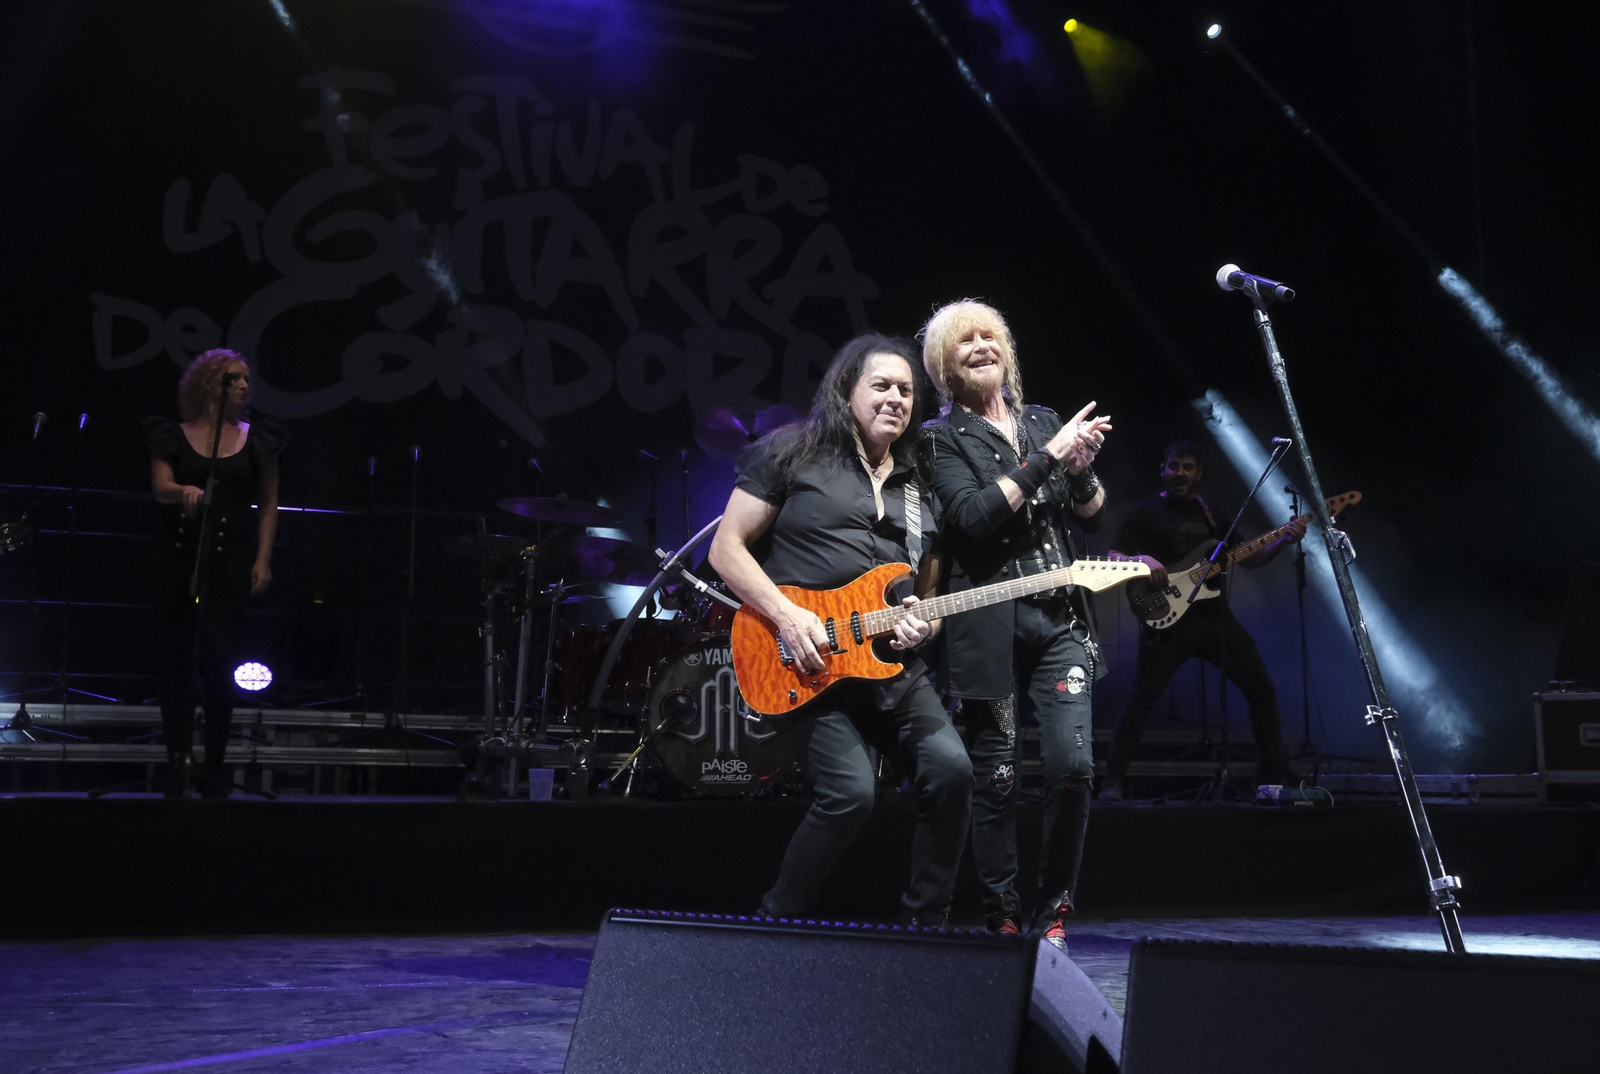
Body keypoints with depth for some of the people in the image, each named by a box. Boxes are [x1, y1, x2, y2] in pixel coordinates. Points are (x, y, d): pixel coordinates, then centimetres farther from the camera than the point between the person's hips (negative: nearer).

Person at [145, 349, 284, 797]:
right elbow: (160, 486, -4)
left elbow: (269, 503, 10)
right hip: (179, 555, 1)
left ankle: (215, 767, 1)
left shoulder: (255, 440, 10)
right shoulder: (174, 436, 9)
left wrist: (263, 559, 0)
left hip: (230, 560, -1)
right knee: (175, 657, 0)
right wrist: (184, 491, -28)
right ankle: (179, 758, 6)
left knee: (217, 656, -9)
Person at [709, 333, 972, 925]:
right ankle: (778, 922, 3)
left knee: (950, 769, -12)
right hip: (811, 663, -5)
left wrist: (923, 620, -1)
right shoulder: (792, 453, 1)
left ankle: (926, 921, 6)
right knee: (850, 793, -20)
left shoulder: (920, 486, 17)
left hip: (894, 662, 6)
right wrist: (787, 616, -13)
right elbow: (727, 548, -1)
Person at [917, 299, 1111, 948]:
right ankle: (1002, 917, 16)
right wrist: (1047, 456, -17)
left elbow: (1091, 521, 16)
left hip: (1059, 617, 3)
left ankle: (1053, 911, 7)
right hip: (989, 622, -3)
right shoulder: (944, 438, 2)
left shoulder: (1045, 422, 16)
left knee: (1073, 764, -10)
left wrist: (1081, 469, -5)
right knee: (996, 776, 0)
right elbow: (971, 517, -15)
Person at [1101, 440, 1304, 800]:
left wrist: (1284, 541, 2)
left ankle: (1275, 773, 16)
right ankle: (1113, 780, -2)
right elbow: (1112, 561, -1)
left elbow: (1248, 560, 18)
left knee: (1261, 687, 4)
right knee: (1141, 700, -11)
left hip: (1215, 616, 5)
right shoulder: (1145, 513, 2)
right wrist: (1141, 560, -21)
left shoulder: (1213, 513, 15)